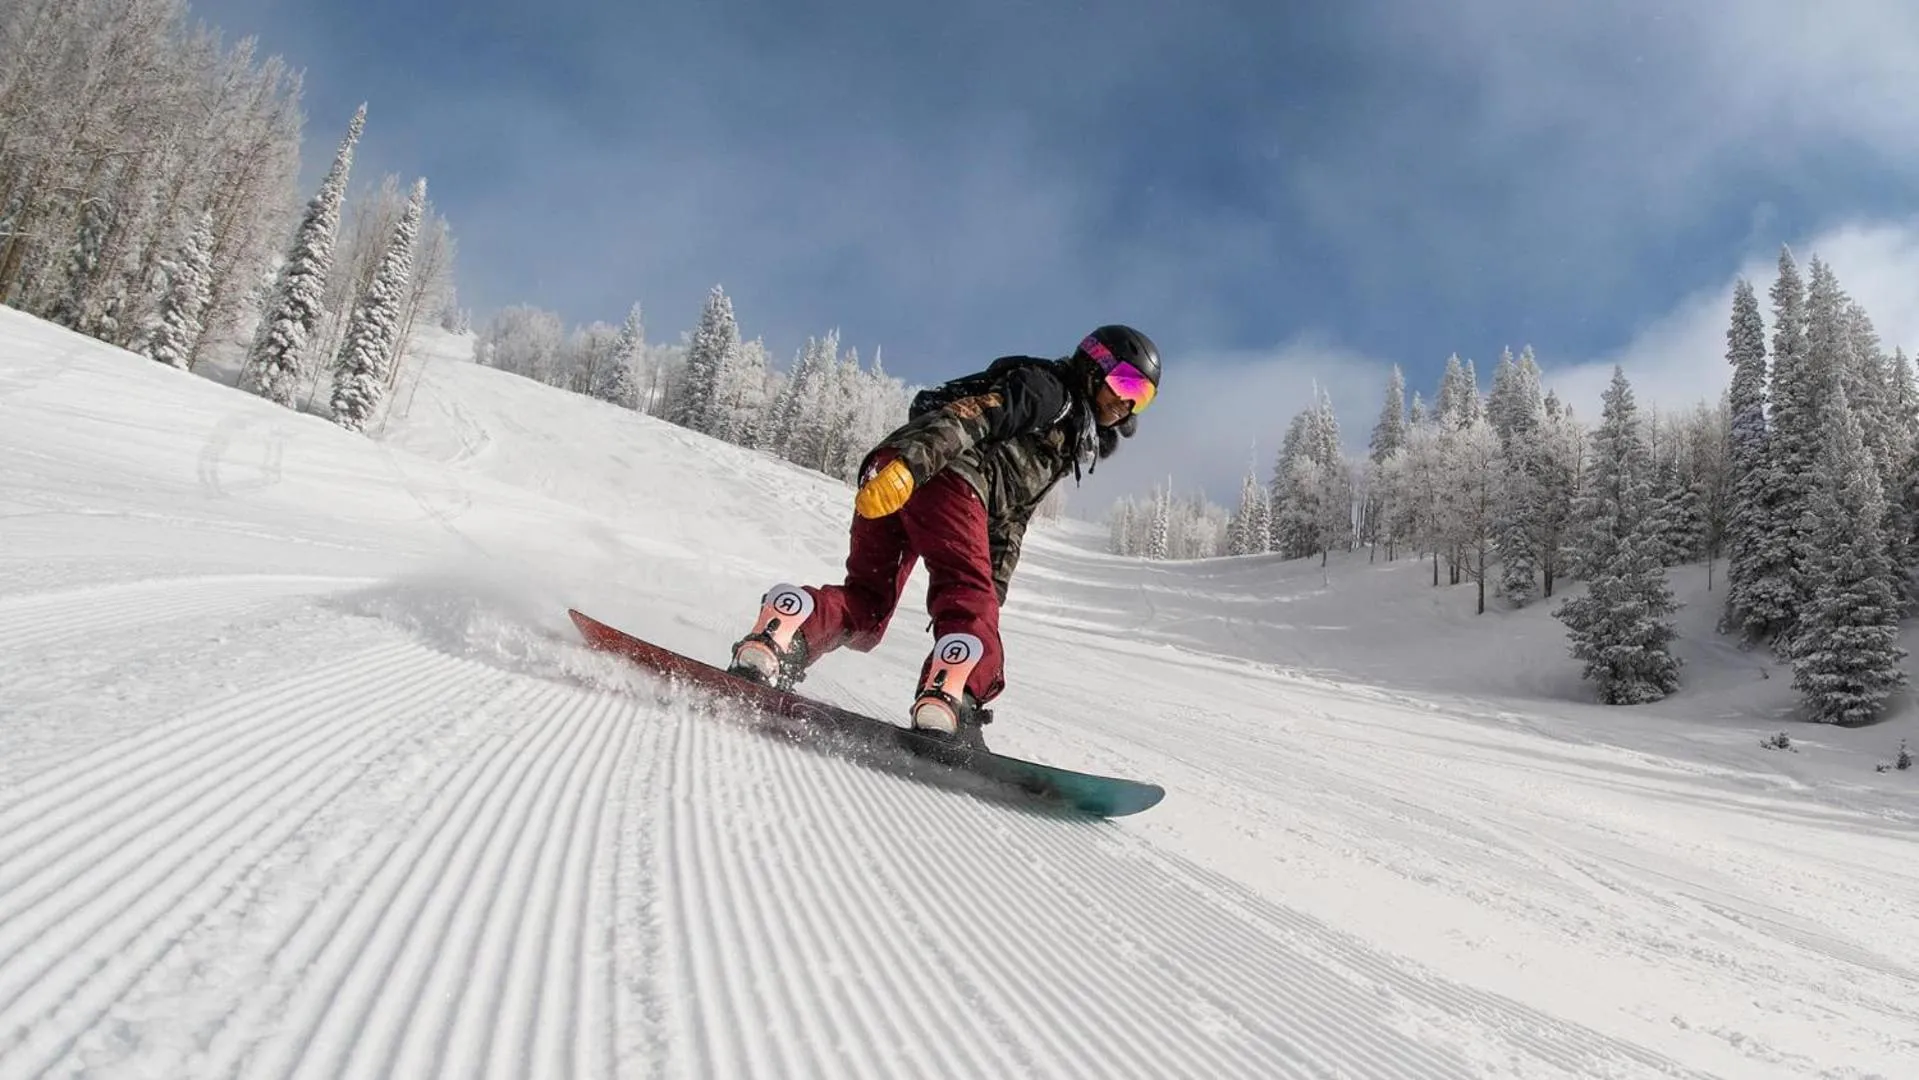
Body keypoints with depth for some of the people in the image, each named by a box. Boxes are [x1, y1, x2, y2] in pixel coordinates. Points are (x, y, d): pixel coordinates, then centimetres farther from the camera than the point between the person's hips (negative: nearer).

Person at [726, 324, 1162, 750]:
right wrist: (910, 461, -24)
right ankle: (950, 701, -35)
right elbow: (972, 412, -8)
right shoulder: (1045, 388, 10)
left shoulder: (1058, 452, 37)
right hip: (945, 473, -9)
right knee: (969, 594, -16)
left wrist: (993, 595, 25)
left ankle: (776, 633, -22)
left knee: (866, 601, 0)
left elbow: (1009, 524, 34)